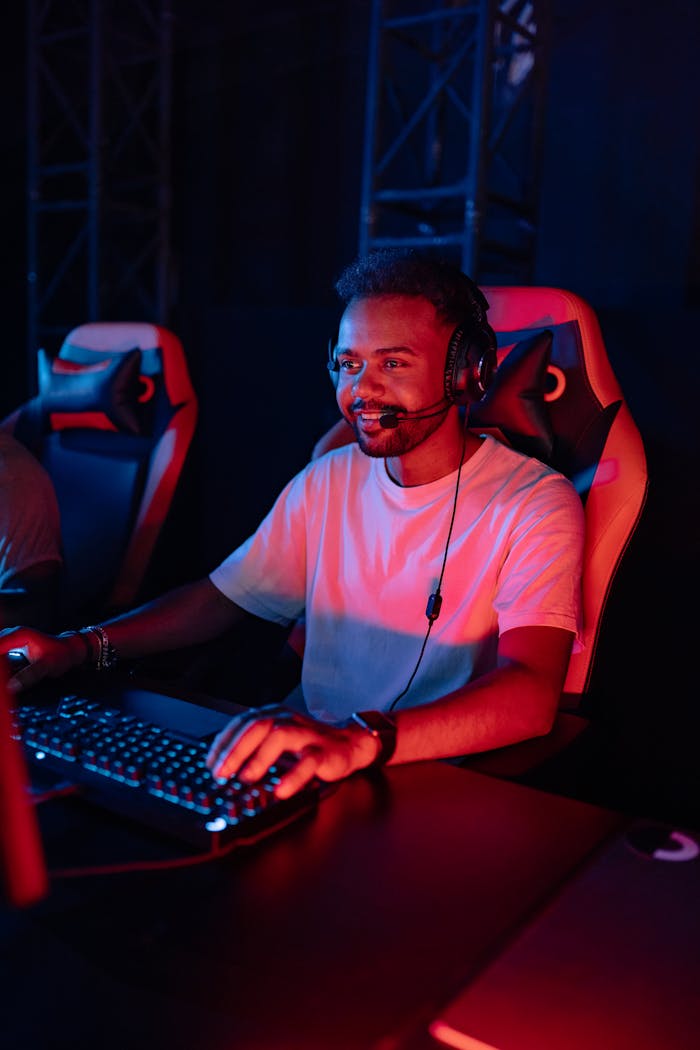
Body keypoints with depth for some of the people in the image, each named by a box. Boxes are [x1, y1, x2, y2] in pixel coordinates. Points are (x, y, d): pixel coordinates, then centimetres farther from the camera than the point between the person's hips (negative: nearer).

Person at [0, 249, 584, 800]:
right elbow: (223, 598, 12)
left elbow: (531, 693, -26)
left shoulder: (534, 504, -12)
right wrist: (82, 646, -4)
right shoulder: (328, 482, 7)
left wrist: (362, 738, -45)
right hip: (315, 764, 6)